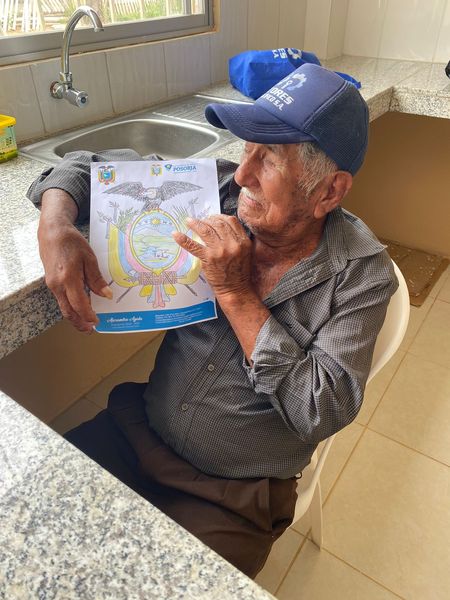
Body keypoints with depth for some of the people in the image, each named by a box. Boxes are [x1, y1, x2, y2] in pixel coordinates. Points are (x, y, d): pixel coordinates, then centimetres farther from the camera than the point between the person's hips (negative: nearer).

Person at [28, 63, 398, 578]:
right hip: (136, 433, 4)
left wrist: (236, 293, -25)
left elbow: (324, 413, -23)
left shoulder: (361, 274, -16)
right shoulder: (220, 193, -8)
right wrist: (55, 225, -21)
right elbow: (89, 165, 1)